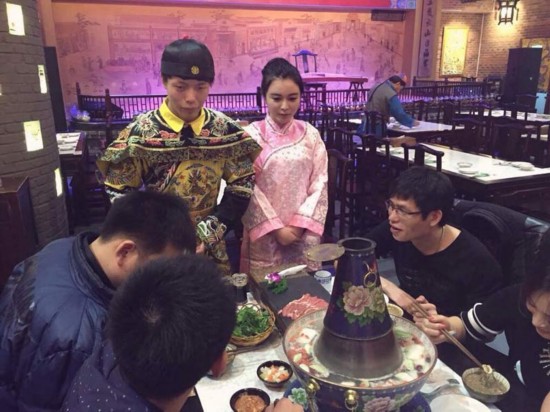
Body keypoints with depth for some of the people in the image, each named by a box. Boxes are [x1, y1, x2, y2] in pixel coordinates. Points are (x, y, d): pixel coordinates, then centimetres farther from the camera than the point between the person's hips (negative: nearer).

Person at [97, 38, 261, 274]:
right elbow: (120, 198, -8)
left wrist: (207, 234, -12)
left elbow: (241, 188, -3)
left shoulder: (225, 130, -7)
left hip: (210, 247, 2)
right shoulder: (139, 133, -12)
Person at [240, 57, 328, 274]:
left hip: (302, 232, 2)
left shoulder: (310, 134, 2)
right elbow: (249, 188, -8)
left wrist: (300, 224, -10)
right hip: (265, 233, -2)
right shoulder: (251, 135, -6)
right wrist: (276, 227, -12)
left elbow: (320, 183, 0)